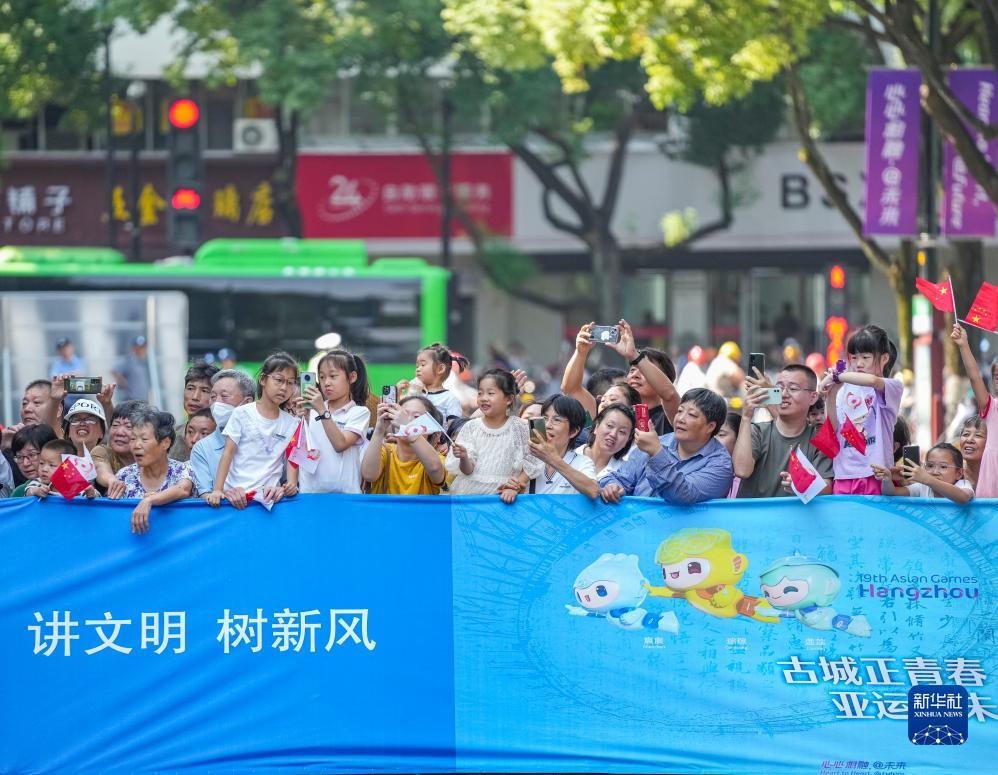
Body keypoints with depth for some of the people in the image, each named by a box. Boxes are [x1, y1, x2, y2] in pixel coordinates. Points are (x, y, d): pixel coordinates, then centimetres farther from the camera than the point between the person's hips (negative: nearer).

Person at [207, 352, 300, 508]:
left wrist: (290, 486, -13)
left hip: (267, 495, 2)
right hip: (234, 493, -2)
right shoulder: (242, 413, 4)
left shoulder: (292, 423, 11)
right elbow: (228, 453, 0)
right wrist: (218, 490, -9)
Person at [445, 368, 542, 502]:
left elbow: (529, 466, 2)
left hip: (502, 496, 0)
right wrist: (464, 458, -19)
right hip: (469, 493, 0)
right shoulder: (471, 427, 3)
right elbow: (467, 470, 1)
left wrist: (515, 488, -9)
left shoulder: (518, 427, 0)